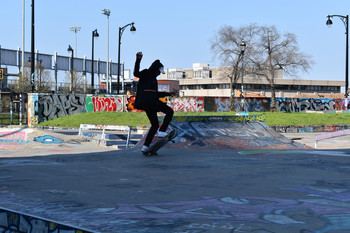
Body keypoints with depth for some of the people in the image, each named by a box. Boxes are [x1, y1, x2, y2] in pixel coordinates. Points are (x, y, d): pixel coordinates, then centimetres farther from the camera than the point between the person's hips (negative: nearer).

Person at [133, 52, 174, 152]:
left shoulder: (153, 78, 30)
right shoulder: (146, 73, 4)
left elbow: (156, 94, 36)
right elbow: (136, 73, -17)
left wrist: (168, 94, 43)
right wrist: (138, 60, -30)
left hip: (147, 104, 10)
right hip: (149, 101, -10)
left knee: (155, 125, 13)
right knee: (169, 112, -2)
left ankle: (145, 146, 9)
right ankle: (162, 131, -12)